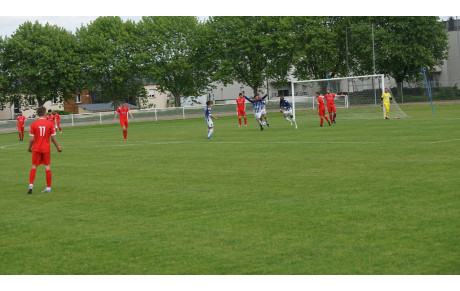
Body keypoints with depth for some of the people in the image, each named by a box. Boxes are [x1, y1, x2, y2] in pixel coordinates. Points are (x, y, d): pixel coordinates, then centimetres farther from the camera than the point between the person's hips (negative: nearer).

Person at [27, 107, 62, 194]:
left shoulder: (33, 124, -5)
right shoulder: (50, 124, -5)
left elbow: (32, 139, -5)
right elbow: (53, 138, -2)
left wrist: (29, 148, 12)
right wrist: (58, 147, 13)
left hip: (36, 149, 0)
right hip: (46, 149, 0)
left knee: (34, 166, 10)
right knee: (47, 167, 7)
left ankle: (31, 185, -4)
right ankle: (48, 188, 8)